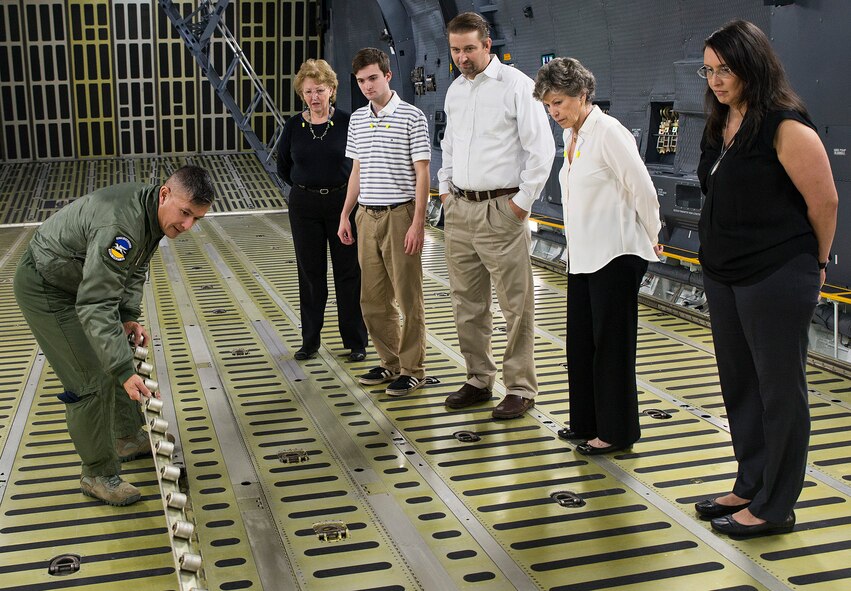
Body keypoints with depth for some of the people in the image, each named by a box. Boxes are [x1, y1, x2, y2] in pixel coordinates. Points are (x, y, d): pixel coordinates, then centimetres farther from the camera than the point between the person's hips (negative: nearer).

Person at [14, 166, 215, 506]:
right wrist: (126, 372, -43)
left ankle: (129, 439, 37)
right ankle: (98, 476, 5)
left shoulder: (154, 212, -8)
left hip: (82, 282, 10)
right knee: (91, 380, -9)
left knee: (117, 358, 18)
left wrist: (129, 317, -5)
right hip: (45, 288, -9)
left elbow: (135, 269, 8)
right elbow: (95, 307, -41)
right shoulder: (120, 225, -39)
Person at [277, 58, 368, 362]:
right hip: (304, 206, 2)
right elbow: (283, 166, 15)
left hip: (342, 203, -2)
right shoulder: (294, 126, 1)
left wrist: (347, 190, 4)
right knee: (310, 273, 8)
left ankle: (355, 341, 13)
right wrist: (306, 187, 11)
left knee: (349, 273, 2)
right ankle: (310, 340, 19)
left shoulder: (347, 122, -5)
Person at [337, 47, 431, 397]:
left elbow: (422, 174, -8)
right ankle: (391, 363, 23)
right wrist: (345, 215, 15)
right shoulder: (357, 120, 12)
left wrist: (417, 223, -14)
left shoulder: (411, 117, -6)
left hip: (399, 214, -6)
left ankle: (413, 369, 10)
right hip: (367, 215, 6)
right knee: (373, 299, 10)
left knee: (408, 298, 0)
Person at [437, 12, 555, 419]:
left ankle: (520, 388, 8)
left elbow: (542, 148, -10)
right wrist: (445, 188, 16)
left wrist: (523, 202, -11)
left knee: (516, 305, -2)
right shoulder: (455, 90, 14)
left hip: (501, 210, -7)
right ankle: (478, 379, 24)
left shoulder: (516, 85, -8)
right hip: (459, 209, 7)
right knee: (467, 303, 12)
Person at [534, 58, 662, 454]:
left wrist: (651, 239, -2)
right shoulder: (573, 136, 11)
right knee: (581, 342, 13)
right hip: (583, 256, 8)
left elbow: (642, 189, -13)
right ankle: (587, 421, 27)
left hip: (615, 256, -8)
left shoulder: (607, 132, -15)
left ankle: (616, 432, 14)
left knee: (611, 344, 1)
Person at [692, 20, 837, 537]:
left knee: (779, 391, 3)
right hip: (723, 276, 9)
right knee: (739, 384, 16)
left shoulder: (785, 127, -16)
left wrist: (814, 266, 0)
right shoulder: (720, 125, 9)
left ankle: (775, 508, 14)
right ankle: (751, 487, 31)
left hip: (776, 279, -9)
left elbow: (825, 202, -12)